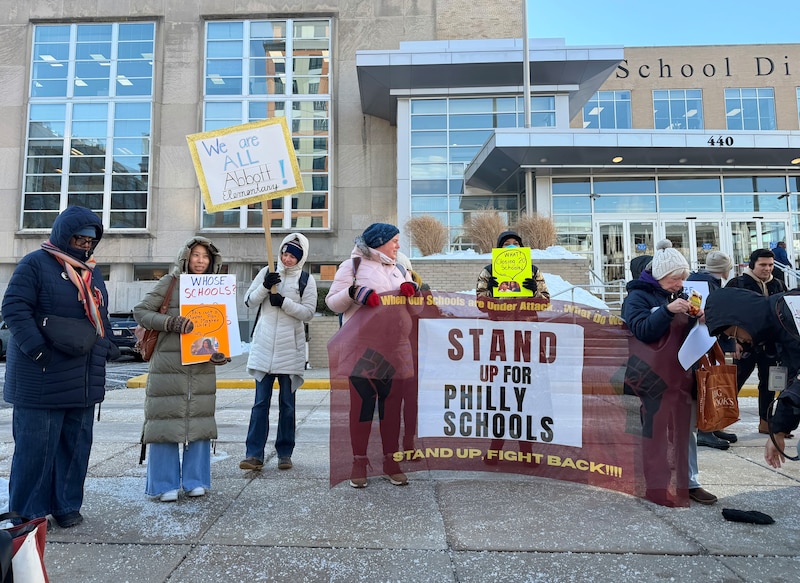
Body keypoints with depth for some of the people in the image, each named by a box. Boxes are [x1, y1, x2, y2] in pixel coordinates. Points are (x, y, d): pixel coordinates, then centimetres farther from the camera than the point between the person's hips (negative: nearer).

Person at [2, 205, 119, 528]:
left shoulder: (92, 273, 17)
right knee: (36, 445, 0)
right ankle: (27, 513, 13)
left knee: (76, 444, 11)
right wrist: (38, 351, -20)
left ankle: (66, 505, 23)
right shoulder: (35, 264, -5)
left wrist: (108, 348, 11)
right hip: (42, 379, -7)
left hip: (84, 380, 7)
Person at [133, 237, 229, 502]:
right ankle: (165, 484, 14)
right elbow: (140, 311, -3)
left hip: (202, 366, 4)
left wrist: (220, 352, -3)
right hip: (168, 363, -3)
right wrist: (171, 323, -19)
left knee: (200, 421, 7)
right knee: (166, 420, 0)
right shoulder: (170, 282, 0)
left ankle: (195, 481, 20)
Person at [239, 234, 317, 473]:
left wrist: (284, 302, -16)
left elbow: (309, 312, -4)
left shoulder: (306, 280, 3)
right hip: (264, 347, 1)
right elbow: (249, 301, 6)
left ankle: (285, 453, 17)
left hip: (290, 350, -1)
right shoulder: (267, 272, 8)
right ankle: (254, 454, 5)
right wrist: (265, 287, -11)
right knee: (260, 403, 1)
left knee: (287, 404, 8)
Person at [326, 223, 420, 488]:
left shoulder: (400, 270, 19)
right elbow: (333, 302, -1)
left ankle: (390, 460, 18)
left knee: (392, 403, 7)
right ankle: (359, 462, 13)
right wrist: (354, 291, -20)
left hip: (396, 349, 5)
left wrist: (412, 289, -4)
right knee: (362, 403, 1)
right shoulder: (353, 265, 4)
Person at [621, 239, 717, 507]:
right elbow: (643, 330, -19)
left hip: (680, 373, 7)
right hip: (654, 377, -7)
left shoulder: (677, 295, 15)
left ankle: (689, 482, 23)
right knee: (656, 430, -2)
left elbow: (686, 331, 20)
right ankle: (656, 487, 8)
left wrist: (697, 318, 0)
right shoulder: (638, 296, -7)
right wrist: (667, 310, -29)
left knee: (685, 428, 12)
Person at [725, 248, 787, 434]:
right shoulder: (737, 284, -6)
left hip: (770, 344, 6)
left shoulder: (778, 285, 11)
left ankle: (765, 422, 24)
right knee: (735, 383, -2)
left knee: (768, 384, 12)